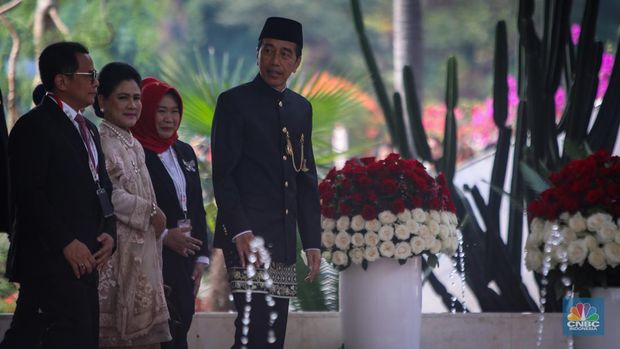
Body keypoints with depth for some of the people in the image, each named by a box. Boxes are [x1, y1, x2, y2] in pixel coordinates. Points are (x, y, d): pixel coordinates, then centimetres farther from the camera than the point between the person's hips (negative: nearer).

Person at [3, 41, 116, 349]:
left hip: (85, 261, 9)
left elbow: (103, 188, 24)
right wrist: (67, 243, -17)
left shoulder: (87, 129, 22)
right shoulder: (35, 126, -7)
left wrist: (109, 233, 6)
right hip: (50, 262, -9)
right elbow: (28, 194, -15)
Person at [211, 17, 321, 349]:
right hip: (247, 235, -6)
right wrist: (239, 230, -18)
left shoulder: (301, 109, 16)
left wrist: (312, 240, 12)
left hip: (283, 241, 6)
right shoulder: (234, 102, -2)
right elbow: (223, 174, -8)